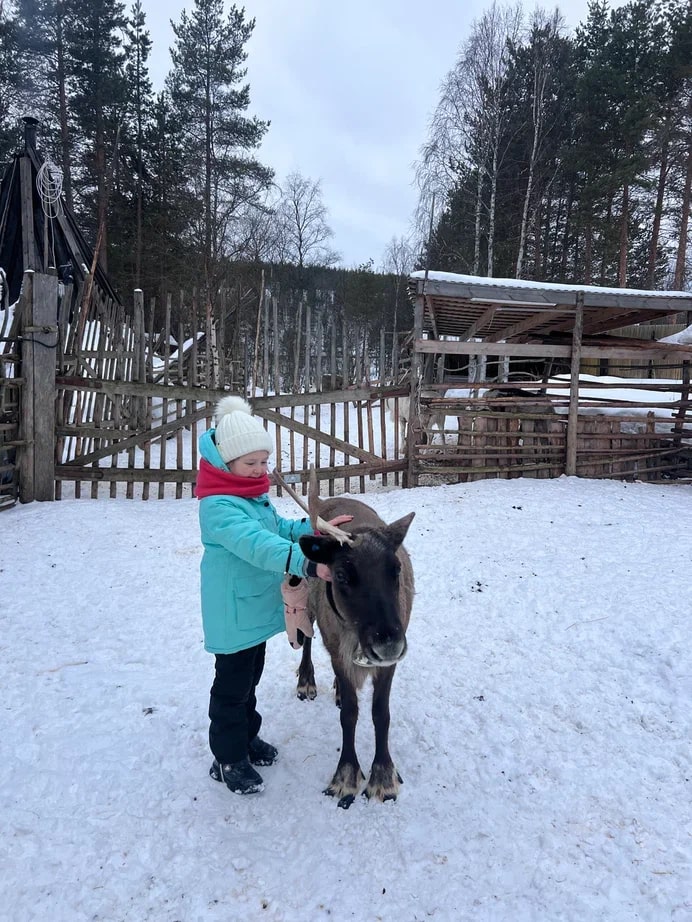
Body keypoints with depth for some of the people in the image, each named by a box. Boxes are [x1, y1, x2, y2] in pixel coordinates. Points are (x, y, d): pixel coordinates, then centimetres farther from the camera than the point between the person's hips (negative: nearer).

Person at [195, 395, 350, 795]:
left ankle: (247, 737, 43)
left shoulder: (255, 494, 6)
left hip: (257, 605, 9)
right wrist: (306, 563, -48)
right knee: (232, 683, 6)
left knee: (251, 675, 23)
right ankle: (228, 759, 24)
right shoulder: (218, 505, -26)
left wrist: (314, 528, -2)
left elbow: (278, 528, 15)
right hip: (233, 611, -9)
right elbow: (256, 544, -39)